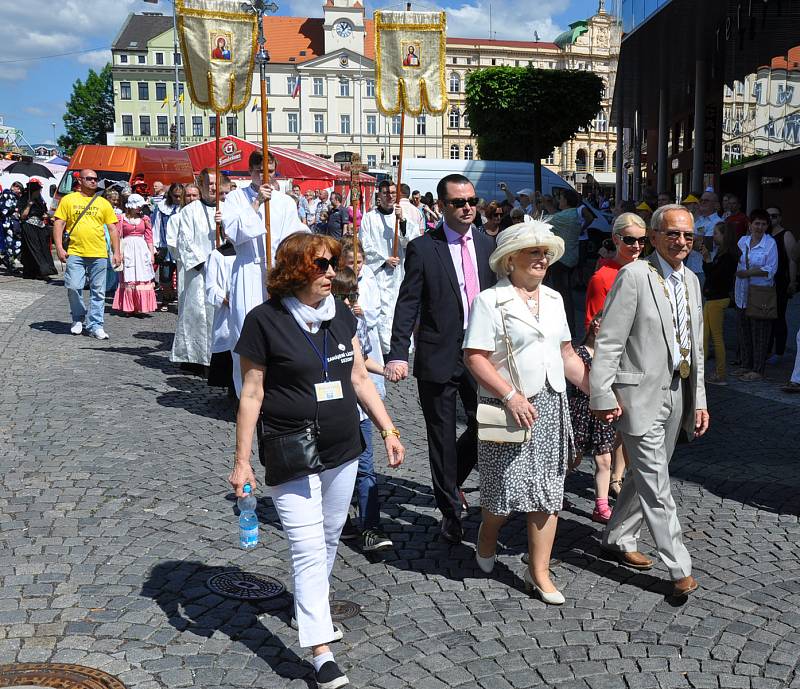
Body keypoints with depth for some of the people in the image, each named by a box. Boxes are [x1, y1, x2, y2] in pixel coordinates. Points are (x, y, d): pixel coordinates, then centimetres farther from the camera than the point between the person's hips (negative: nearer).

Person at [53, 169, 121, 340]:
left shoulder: (104, 203, 11)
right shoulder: (68, 200, 7)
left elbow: (113, 229, 11)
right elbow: (58, 224, 4)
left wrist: (116, 252, 3)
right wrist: (59, 248, -6)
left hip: (99, 255, 1)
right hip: (75, 253, -1)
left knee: (98, 292, 2)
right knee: (73, 287, -7)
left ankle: (95, 326, 10)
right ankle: (78, 319, 16)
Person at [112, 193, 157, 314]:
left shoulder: (144, 219, 8)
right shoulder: (122, 218, 2)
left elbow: (149, 237, 6)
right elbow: (118, 236, 1)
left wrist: (152, 253, -1)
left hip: (142, 249, 2)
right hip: (128, 249, -1)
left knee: (143, 279, -2)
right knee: (128, 279, 1)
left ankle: (142, 306, 2)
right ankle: (128, 307, 6)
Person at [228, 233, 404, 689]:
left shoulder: (341, 314, 5)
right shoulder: (265, 321, -11)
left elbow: (360, 379, 11)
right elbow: (251, 394, -8)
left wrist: (389, 431, 7)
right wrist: (242, 462, -7)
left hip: (343, 454, 6)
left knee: (329, 539, 19)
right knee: (309, 551, -4)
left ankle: (313, 608, 43)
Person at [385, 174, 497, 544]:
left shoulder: (487, 244, 8)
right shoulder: (423, 248, -5)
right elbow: (407, 304, -9)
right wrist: (398, 354, -18)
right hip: (439, 356, -4)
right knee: (442, 437, 7)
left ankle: (450, 479, 33)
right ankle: (450, 510, 23)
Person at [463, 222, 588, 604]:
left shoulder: (553, 298, 12)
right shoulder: (490, 301, -8)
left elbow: (566, 355, 16)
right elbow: (474, 357, -14)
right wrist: (511, 396, -21)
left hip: (551, 406, 6)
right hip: (508, 409, -5)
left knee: (548, 491, 5)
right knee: (506, 489, 2)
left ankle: (539, 572, 16)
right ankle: (486, 539, 35)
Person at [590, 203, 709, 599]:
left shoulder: (691, 281, 11)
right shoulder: (634, 276, -13)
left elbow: (694, 347, 16)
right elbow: (608, 342, -15)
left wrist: (699, 400, 13)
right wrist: (603, 396, -18)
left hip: (678, 395, 8)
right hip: (641, 396, -8)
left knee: (645, 476, 19)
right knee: (656, 486, -1)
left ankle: (618, 540, 36)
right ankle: (679, 568, 10)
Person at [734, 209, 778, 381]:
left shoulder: (770, 243, -4)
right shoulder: (742, 241, 9)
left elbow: (771, 270, -11)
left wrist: (747, 273, -13)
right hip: (742, 292, 5)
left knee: (759, 333, -1)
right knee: (744, 330, 9)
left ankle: (758, 370, 6)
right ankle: (746, 366, 21)